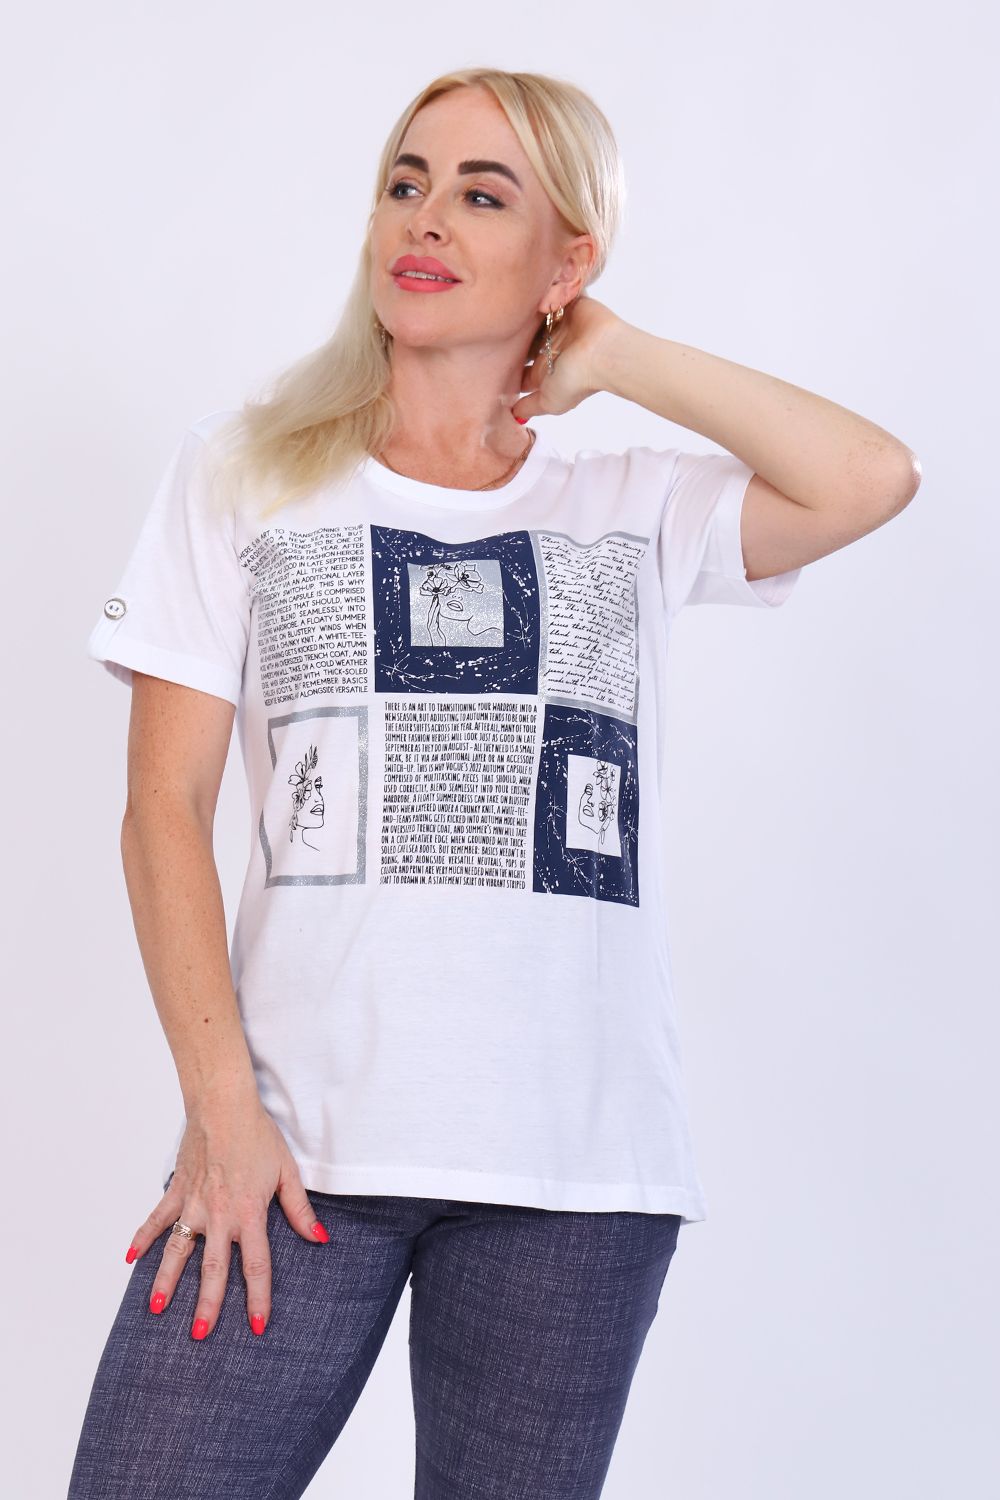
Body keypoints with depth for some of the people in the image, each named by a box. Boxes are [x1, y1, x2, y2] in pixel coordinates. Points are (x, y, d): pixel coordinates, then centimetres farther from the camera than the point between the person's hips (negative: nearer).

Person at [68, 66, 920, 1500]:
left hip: (578, 1163, 1)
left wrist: (613, 359, 4)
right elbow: (166, 807, 2)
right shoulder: (245, 472, 10)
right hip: (301, 1140, -1)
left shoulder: (637, 509, 12)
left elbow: (871, 479, -6)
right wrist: (221, 1102, -9)